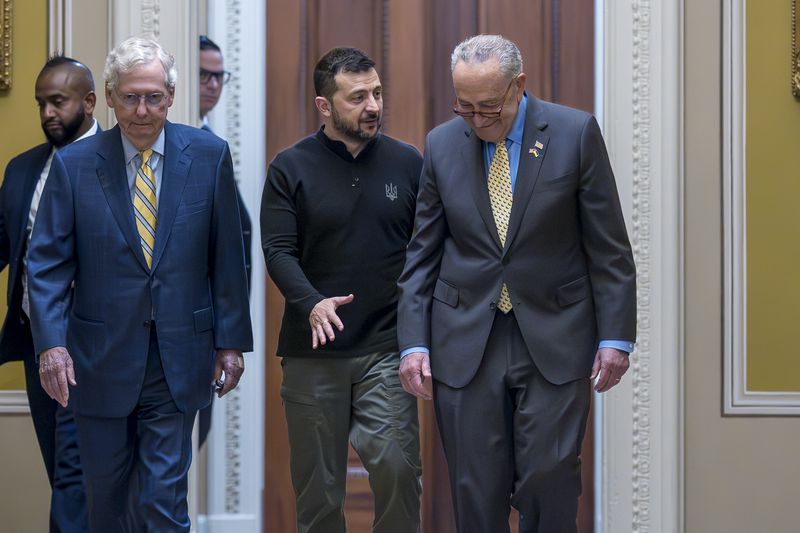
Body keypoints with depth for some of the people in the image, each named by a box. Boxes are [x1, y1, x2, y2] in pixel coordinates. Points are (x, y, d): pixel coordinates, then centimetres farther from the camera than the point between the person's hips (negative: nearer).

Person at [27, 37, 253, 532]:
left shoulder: (209, 156, -1)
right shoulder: (73, 165, -3)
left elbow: (227, 257, 2)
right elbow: (48, 263, -4)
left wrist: (231, 341, 1)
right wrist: (51, 341, -15)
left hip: (178, 358, 0)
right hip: (100, 360, 1)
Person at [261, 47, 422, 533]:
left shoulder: (407, 163, 6)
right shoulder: (291, 168, 2)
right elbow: (279, 250, -5)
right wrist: (311, 303, -23)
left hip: (386, 347, 0)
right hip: (313, 351, 0)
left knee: (397, 466, -14)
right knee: (318, 484, 8)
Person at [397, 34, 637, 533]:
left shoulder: (576, 133, -4)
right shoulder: (442, 144, 3)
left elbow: (609, 247, -2)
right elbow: (423, 253, 7)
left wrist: (615, 337, -6)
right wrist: (413, 342, 0)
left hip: (554, 339, -2)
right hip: (466, 342, 2)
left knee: (550, 481, -5)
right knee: (476, 491, 2)